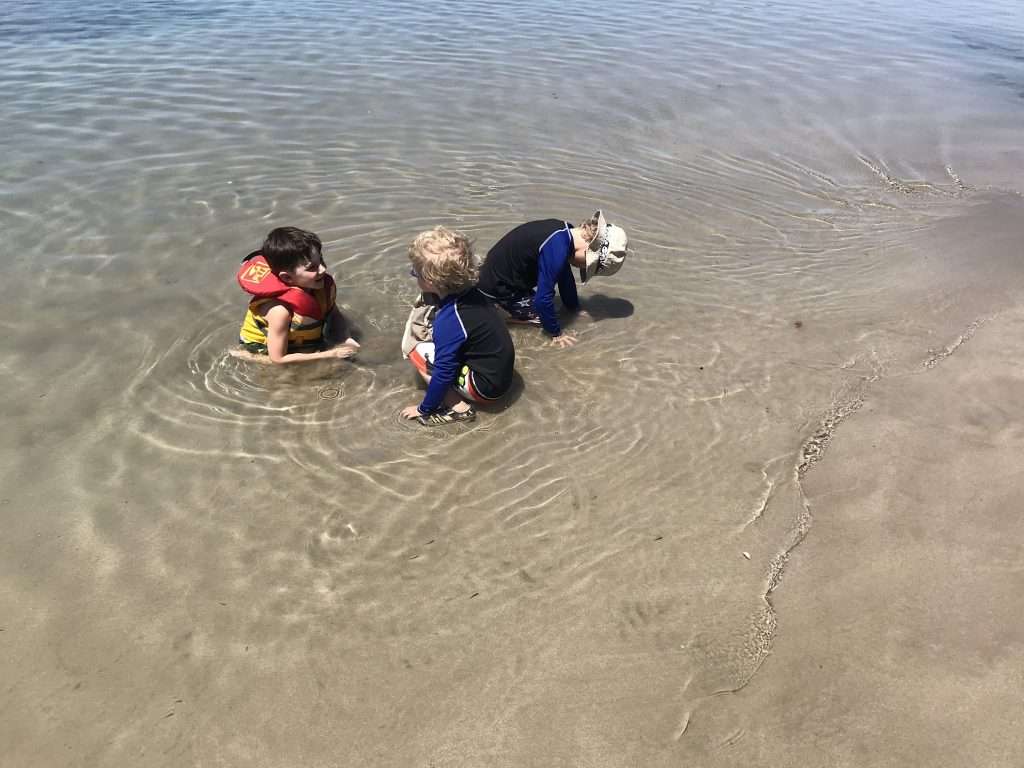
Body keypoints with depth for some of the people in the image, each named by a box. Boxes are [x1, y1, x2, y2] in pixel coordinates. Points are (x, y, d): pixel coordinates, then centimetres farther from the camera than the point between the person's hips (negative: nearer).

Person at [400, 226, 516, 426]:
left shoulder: (449, 320, -26)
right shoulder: (470, 292, -2)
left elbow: (443, 373, -20)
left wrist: (424, 409, -8)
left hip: (486, 386, -9)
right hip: (502, 374, 9)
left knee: (416, 351, -4)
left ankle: (459, 408, -6)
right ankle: (458, 400, 10)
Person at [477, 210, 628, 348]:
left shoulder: (563, 232, -3)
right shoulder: (556, 248, -32)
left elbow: (565, 277, 10)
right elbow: (543, 299, -27)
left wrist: (576, 310, 19)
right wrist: (557, 334, -14)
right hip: (498, 287, -9)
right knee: (541, 317, -2)